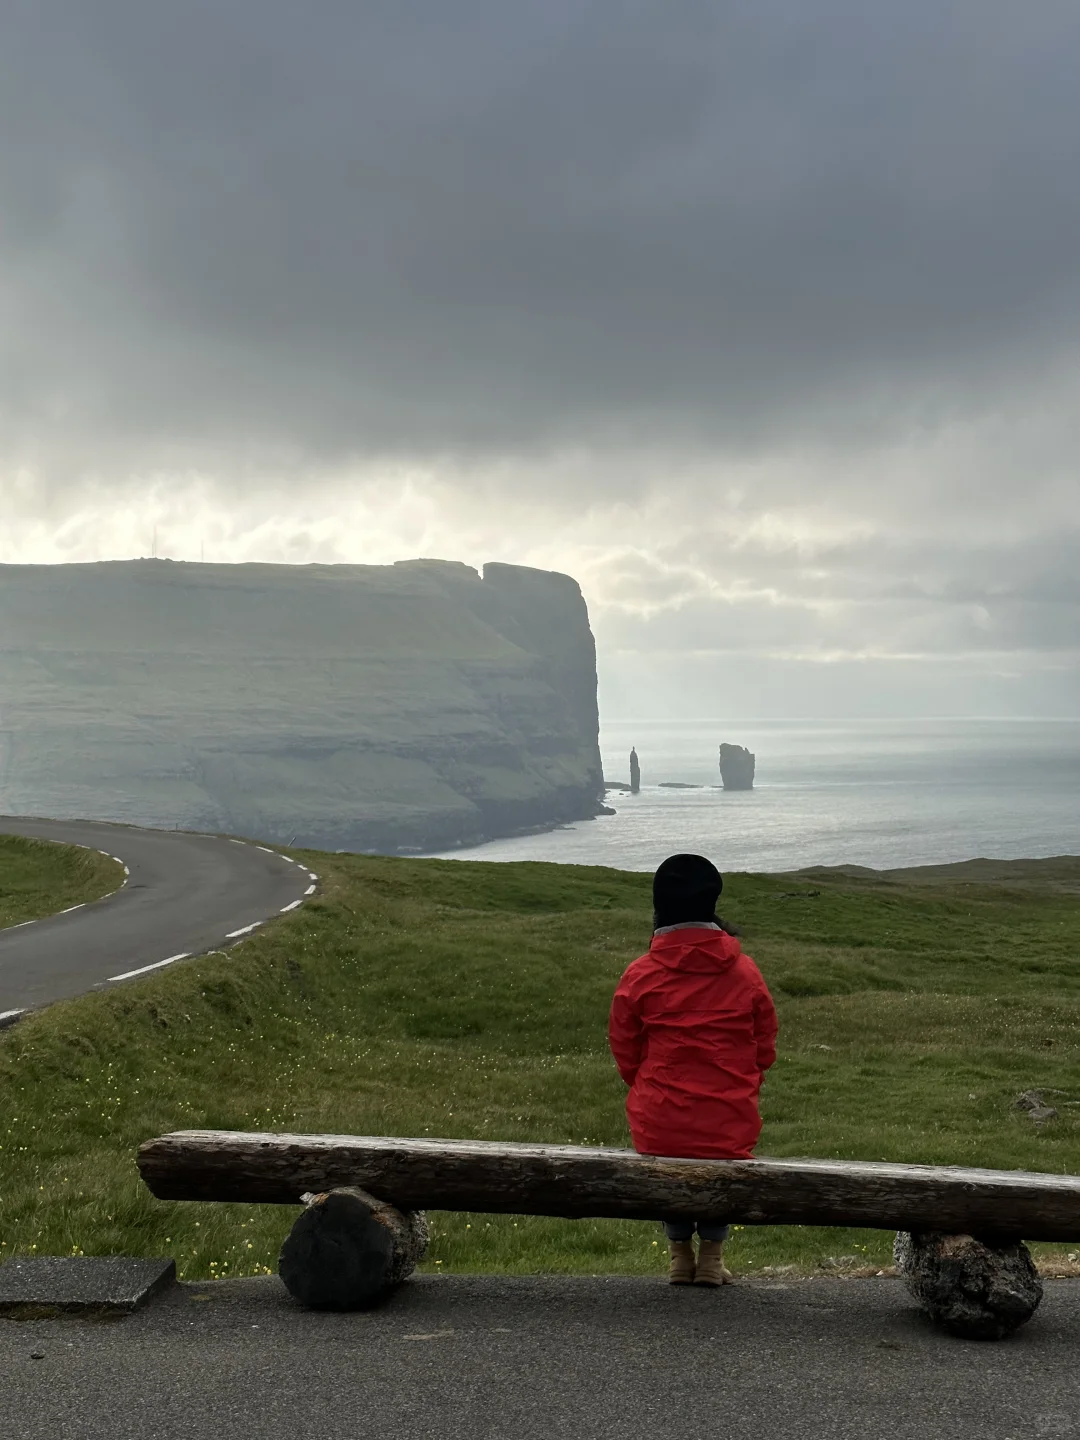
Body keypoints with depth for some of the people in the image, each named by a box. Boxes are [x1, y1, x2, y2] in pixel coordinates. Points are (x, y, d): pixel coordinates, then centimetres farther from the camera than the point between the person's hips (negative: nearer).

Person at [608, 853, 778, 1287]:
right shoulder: (745, 973, -2)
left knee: (667, 1169, 33)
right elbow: (765, 1050, 8)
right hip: (730, 1123, 1)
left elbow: (625, 1053, 4)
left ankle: (679, 1251, 31)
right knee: (723, 1168, 33)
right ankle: (711, 1254, 27)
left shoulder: (640, 976, -7)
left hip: (659, 1125, -1)